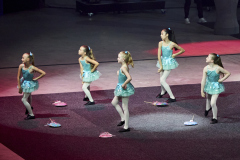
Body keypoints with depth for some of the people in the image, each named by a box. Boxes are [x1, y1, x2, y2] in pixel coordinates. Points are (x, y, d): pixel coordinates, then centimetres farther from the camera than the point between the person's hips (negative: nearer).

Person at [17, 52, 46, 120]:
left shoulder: (32, 68, -33)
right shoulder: (21, 66, -21)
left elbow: (44, 73, -30)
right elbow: (18, 77, -11)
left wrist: (37, 78, -21)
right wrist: (19, 87, -7)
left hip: (29, 84, -6)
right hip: (24, 82, 6)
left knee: (24, 99, -3)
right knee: (28, 95, 33)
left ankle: (31, 115, 10)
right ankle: (29, 107, 61)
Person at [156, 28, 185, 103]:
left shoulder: (172, 44, -17)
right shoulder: (161, 43, -8)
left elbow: (182, 50, -4)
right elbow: (159, 55, -7)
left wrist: (175, 55, -8)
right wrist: (161, 66, -9)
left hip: (169, 62, -5)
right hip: (162, 61, 5)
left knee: (162, 80, -12)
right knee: (161, 79, 19)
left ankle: (172, 97, -4)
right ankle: (163, 92, 50)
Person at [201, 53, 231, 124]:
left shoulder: (218, 68, -25)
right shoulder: (206, 69, -17)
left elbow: (228, 73, -11)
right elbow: (203, 80, -12)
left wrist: (222, 79, -17)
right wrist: (202, 91, -10)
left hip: (216, 87, -4)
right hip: (209, 85, 4)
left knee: (213, 103, -12)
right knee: (208, 99, 28)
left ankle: (215, 118, 7)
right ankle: (207, 108, 62)